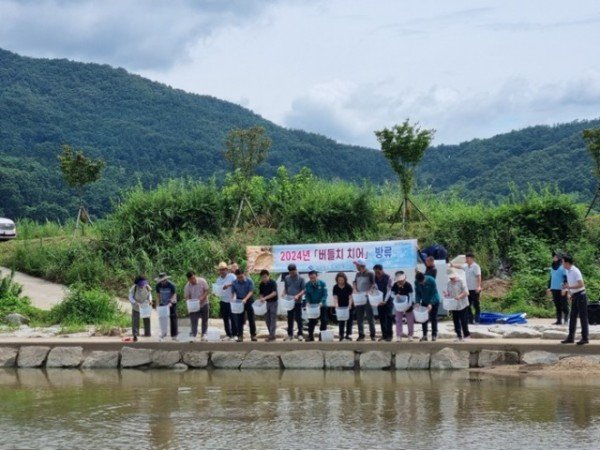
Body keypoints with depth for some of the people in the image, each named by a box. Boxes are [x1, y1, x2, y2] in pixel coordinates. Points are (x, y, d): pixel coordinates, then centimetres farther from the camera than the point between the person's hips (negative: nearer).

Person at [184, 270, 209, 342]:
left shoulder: (202, 281, -12)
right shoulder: (187, 286, -11)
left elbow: (206, 291, -8)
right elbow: (187, 297, -6)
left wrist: (202, 298, -24)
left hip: (204, 304, 1)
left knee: (205, 320, 9)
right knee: (193, 321, -9)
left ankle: (204, 334, 21)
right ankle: (192, 335, -9)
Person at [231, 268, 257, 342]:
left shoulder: (249, 281, -10)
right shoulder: (234, 283, -2)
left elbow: (251, 292, -14)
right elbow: (233, 292, 1)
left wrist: (245, 299, -28)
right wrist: (234, 298, -20)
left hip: (249, 301, -2)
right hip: (239, 301, 2)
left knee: (251, 319, 3)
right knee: (239, 320, 2)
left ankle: (253, 335, 11)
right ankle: (240, 336, 7)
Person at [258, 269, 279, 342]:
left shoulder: (273, 283, -15)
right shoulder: (261, 284, 2)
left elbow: (274, 293, -26)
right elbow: (261, 294, 11)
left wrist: (265, 298, -34)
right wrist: (261, 299, -10)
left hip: (273, 302, -6)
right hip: (265, 303, 6)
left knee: (273, 319, -5)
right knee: (267, 319, 8)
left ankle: (272, 335, -5)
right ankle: (271, 334, 17)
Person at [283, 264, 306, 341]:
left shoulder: (300, 279, -5)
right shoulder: (287, 278, 7)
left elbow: (304, 290, -6)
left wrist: (298, 295, -21)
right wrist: (284, 294, -4)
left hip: (298, 302, -4)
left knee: (298, 318, -1)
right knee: (290, 318, 9)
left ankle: (300, 334, 7)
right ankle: (290, 334, 16)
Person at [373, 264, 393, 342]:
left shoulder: (388, 278, -14)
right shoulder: (375, 278, 0)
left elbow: (389, 290, -17)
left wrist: (385, 301, -27)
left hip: (388, 300, -5)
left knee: (388, 317, -6)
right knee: (381, 317, 5)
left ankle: (389, 335, -2)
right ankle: (384, 335, 13)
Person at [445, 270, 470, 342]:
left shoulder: (461, 282, -8)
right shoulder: (449, 283, 10)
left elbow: (466, 292, -12)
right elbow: (448, 292, 16)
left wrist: (459, 296, -27)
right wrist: (446, 294, -7)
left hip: (462, 305, -6)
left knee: (463, 320, -3)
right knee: (456, 321, 7)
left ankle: (466, 334, 10)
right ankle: (459, 336, 14)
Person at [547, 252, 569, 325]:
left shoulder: (563, 267, -6)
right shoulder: (552, 267, 16)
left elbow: (566, 278, -11)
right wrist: (549, 287, 17)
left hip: (561, 289, -7)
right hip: (554, 289, 7)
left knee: (564, 305, -4)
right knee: (557, 305, 8)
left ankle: (566, 319, 3)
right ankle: (559, 320, 10)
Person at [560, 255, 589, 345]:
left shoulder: (575, 271, -18)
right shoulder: (568, 272, 9)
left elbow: (581, 285, -22)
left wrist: (569, 287, -21)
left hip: (580, 295, -9)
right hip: (574, 296, 9)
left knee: (583, 317, -2)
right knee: (572, 317, 11)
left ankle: (585, 338, 3)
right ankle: (570, 337, 16)